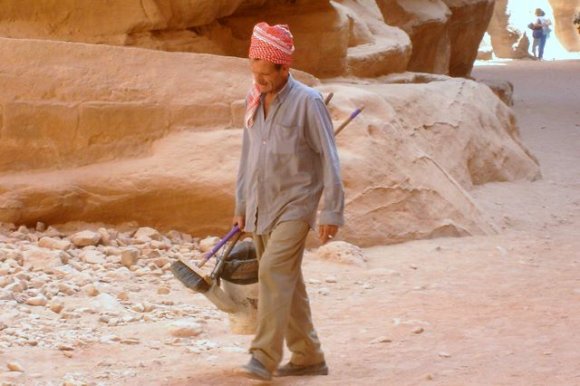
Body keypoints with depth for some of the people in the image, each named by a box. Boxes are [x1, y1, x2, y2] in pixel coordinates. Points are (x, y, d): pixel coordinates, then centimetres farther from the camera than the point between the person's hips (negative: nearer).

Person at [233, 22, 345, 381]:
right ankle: (308, 357, 19)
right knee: (287, 282, 10)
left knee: (274, 271, -19)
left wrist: (332, 212, -15)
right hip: (261, 208, 7)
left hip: (295, 205, -7)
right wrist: (241, 205, 17)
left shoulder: (307, 102, -12)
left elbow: (329, 160, -12)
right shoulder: (254, 100, 7)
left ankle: (265, 357, -21)